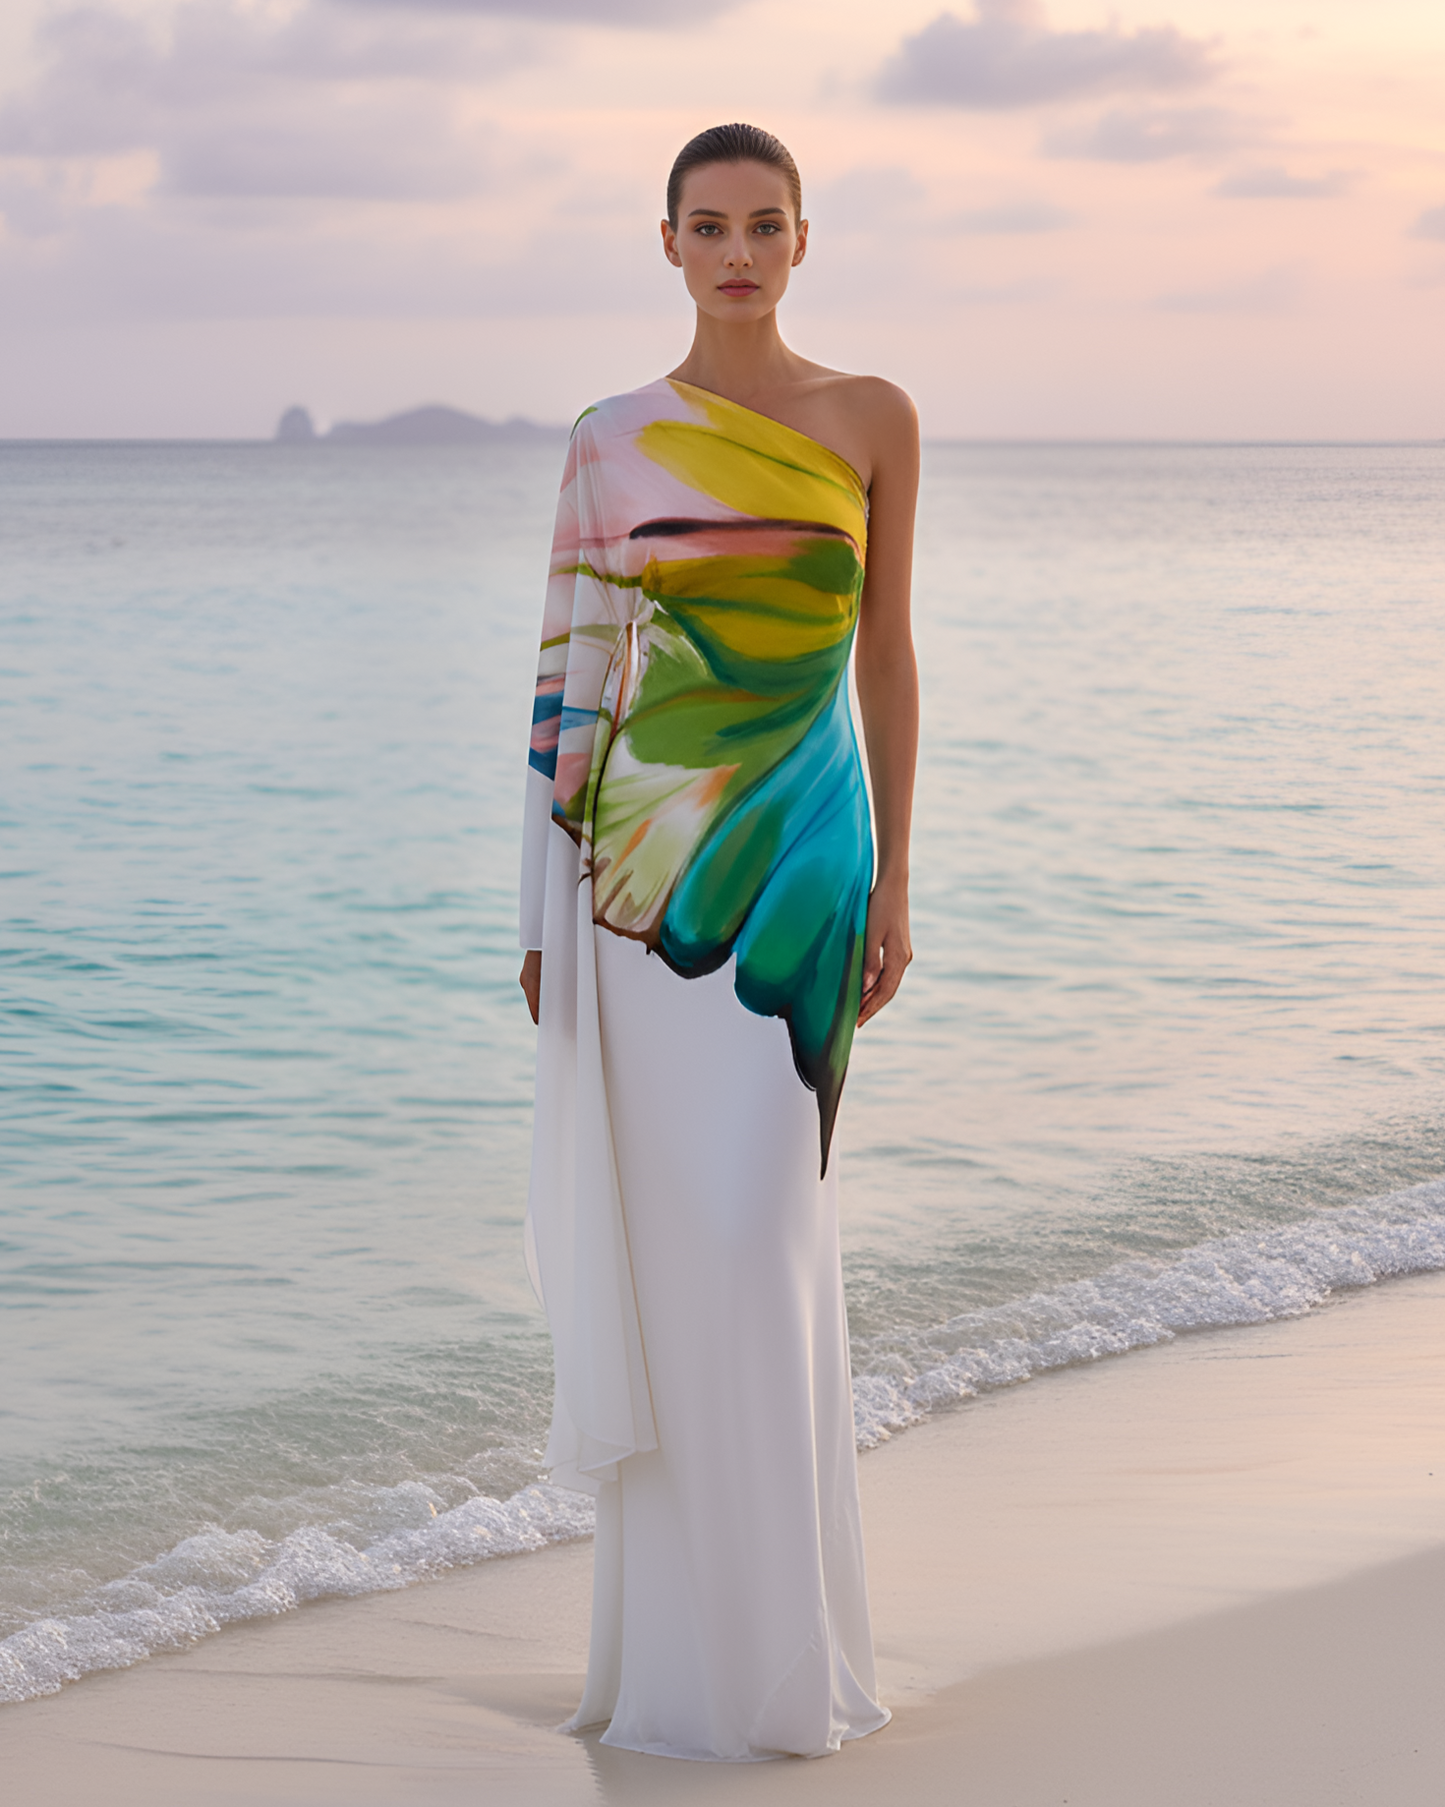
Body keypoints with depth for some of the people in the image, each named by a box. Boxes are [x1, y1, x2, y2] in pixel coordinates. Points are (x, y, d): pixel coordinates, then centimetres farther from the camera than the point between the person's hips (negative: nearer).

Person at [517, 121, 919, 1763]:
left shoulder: (871, 423, 4)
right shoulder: (612, 442, 4)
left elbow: (885, 654, 7)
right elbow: (571, 686, 5)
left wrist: (893, 880, 4)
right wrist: (545, 915, 1)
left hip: (799, 849, -1)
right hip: (641, 857, 1)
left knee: (759, 1228, -6)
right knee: (663, 1232, 4)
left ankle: (777, 1640, 7)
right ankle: (677, 1632, 16)